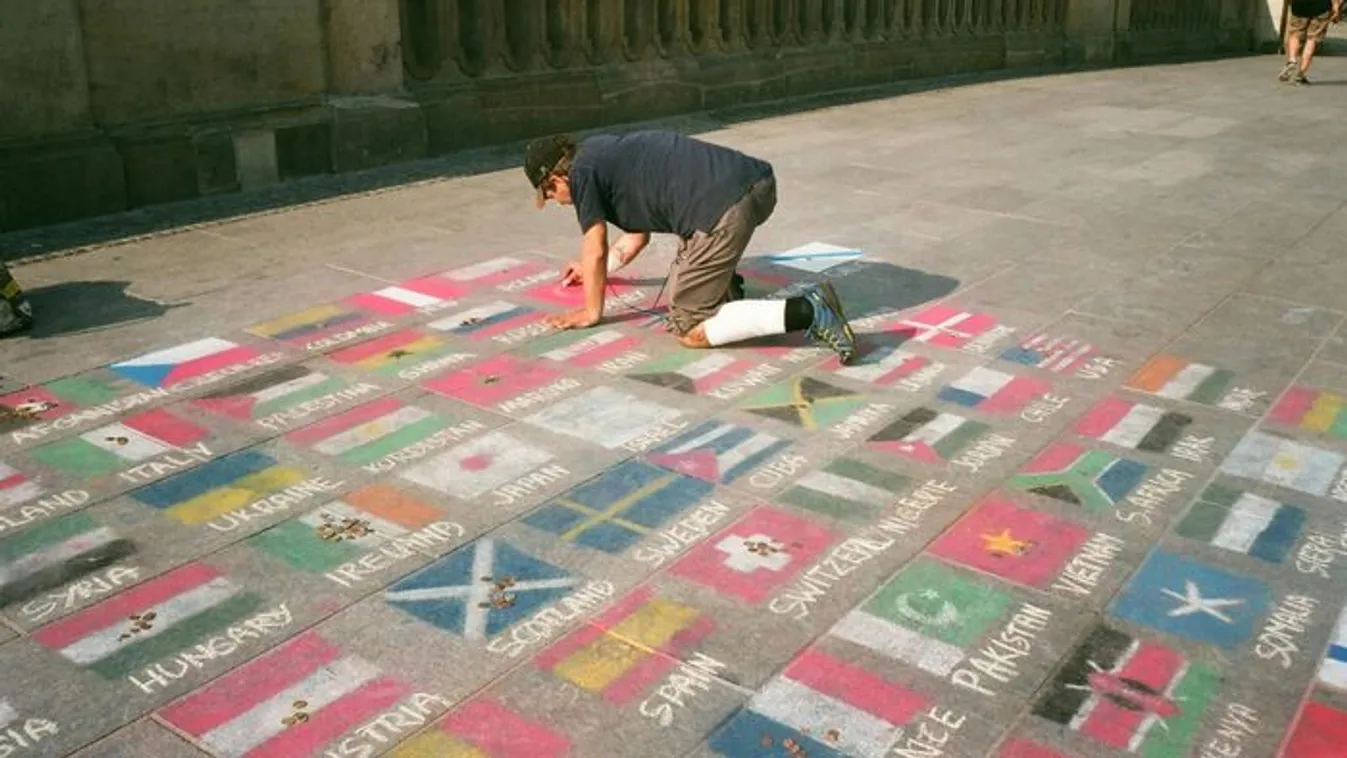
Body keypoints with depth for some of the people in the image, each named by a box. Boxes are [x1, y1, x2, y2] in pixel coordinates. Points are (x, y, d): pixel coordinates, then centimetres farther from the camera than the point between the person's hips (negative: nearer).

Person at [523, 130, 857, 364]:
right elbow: (637, 235, 43)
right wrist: (594, 270, 57)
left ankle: (807, 312, -15)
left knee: (689, 329, -2)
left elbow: (595, 250, 6)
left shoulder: (583, 171, 5)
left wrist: (591, 312, 20)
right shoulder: (610, 155, 32)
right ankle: (727, 285, 16)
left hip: (726, 208, -10)